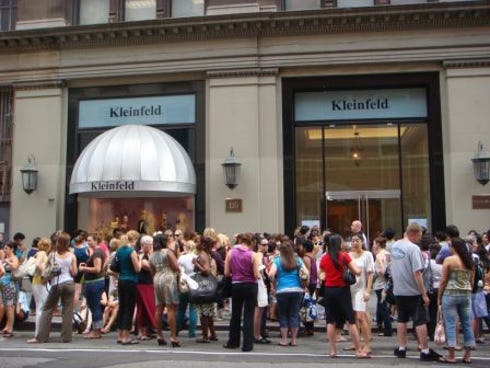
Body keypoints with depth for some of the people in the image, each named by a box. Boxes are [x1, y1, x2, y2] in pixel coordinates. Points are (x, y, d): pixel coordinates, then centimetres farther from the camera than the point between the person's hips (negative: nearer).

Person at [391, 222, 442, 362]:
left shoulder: (394, 246, 6)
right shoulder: (413, 248, -18)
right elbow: (417, 273, -21)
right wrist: (424, 294, -18)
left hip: (398, 290, 7)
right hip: (413, 291, -7)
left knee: (402, 319, 15)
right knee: (420, 321, 1)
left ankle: (401, 348, 20)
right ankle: (425, 351, 4)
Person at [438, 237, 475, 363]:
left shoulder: (449, 260, -6)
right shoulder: (470, 261, 10)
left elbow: (443, 281, -7)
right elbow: (471, 281, 13)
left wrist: (439, 297, 0)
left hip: (450, 294, -5)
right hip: (466, 294, 5)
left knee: (451, 324, -2)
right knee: (467, 324, 9)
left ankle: (451, 356, 0)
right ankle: (467, 355, 12)